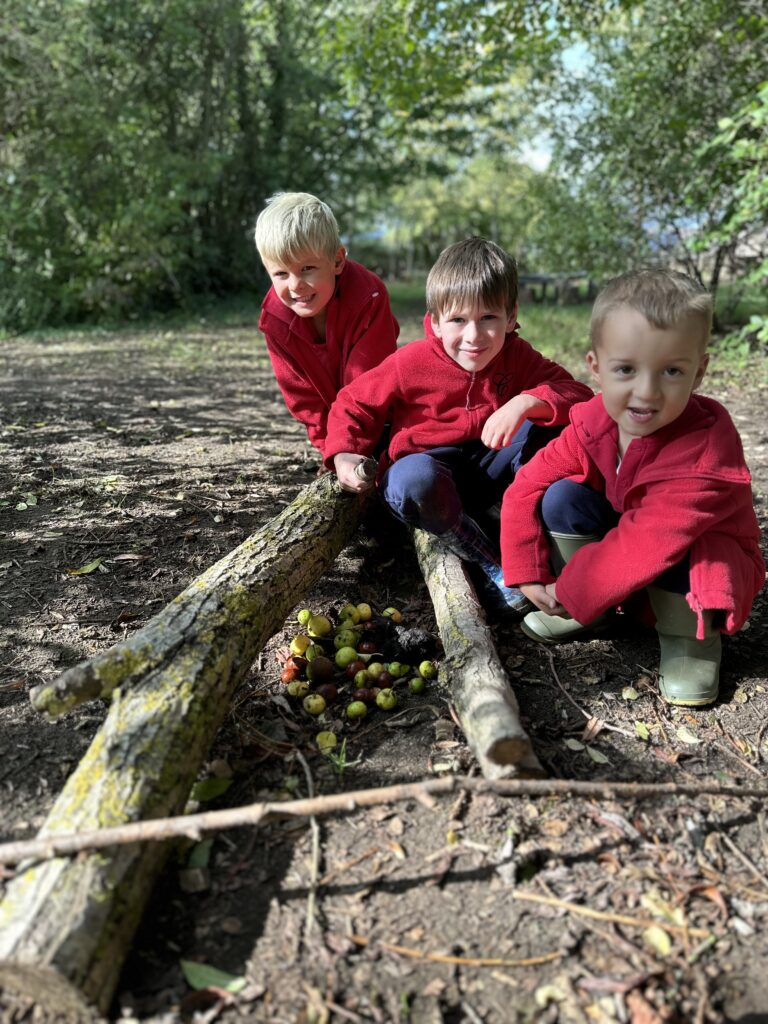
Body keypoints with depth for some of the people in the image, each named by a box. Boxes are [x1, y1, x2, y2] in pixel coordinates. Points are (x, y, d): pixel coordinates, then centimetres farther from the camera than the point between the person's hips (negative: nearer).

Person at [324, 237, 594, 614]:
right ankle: (493, 562, -21)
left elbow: (579, 395, -16)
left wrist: (526, 402, -36)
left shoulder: (516, 356, -7)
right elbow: (354, 404, -5)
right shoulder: (411, 363, -15)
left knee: (545, 420, -19)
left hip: (489, 471, 3)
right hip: (429, 468, -2)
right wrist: (343, 455, -23)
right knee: (412, 479, -40)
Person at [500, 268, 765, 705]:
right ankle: (590, 611, -3)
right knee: (562, 497, -18)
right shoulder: (593, 424, -18)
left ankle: (691, 634, -8)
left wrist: (571, 593, -28)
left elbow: (646, 543, -38)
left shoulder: (706, 453, -35)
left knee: (667, 552, -39)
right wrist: (529, 576, -16)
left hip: (706, 559, -5)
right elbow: (529, 485, -13)